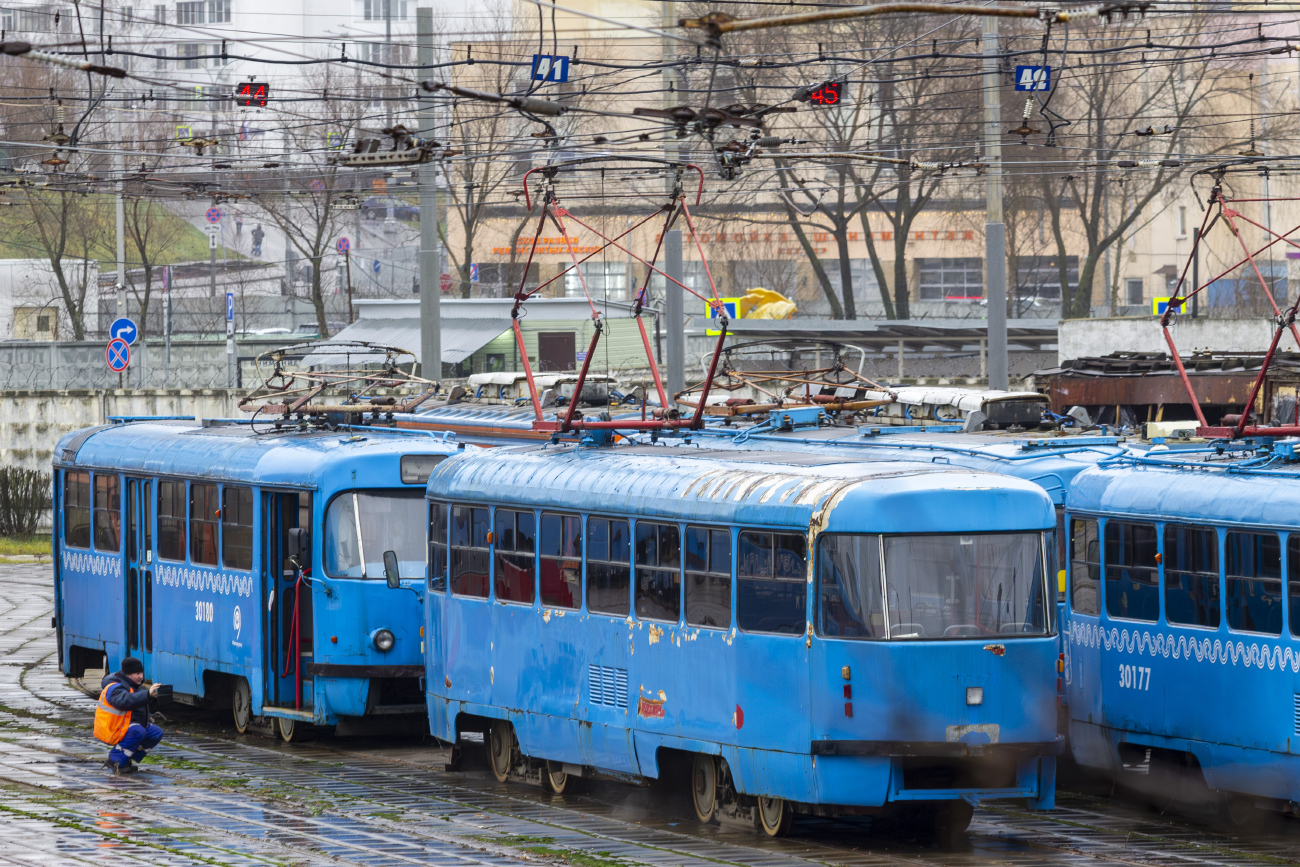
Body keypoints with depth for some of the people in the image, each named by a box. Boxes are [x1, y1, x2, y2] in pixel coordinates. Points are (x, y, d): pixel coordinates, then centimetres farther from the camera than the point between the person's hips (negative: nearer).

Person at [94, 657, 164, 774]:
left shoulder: (133, 685, 11)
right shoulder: (115, 688, -23)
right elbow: (126, 701, -45)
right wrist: (147, 694, -53)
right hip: (111, 731, -10)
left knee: (156, 733, 2)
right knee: (138, 732, -35)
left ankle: (129, 760, 6)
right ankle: (115, 761, -22)